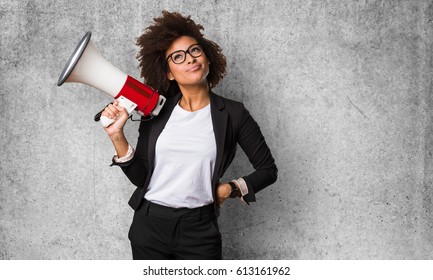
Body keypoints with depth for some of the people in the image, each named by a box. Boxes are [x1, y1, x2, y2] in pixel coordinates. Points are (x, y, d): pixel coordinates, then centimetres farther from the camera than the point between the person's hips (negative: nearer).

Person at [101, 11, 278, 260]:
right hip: (149, 223, 2)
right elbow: (140, 176, 0)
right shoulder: (157, 112, 2)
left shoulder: (232, 114, -3)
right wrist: (117, 135, -11)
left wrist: (230, 189, -7)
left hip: (199, 229, -2)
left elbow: (268, 170, 4)